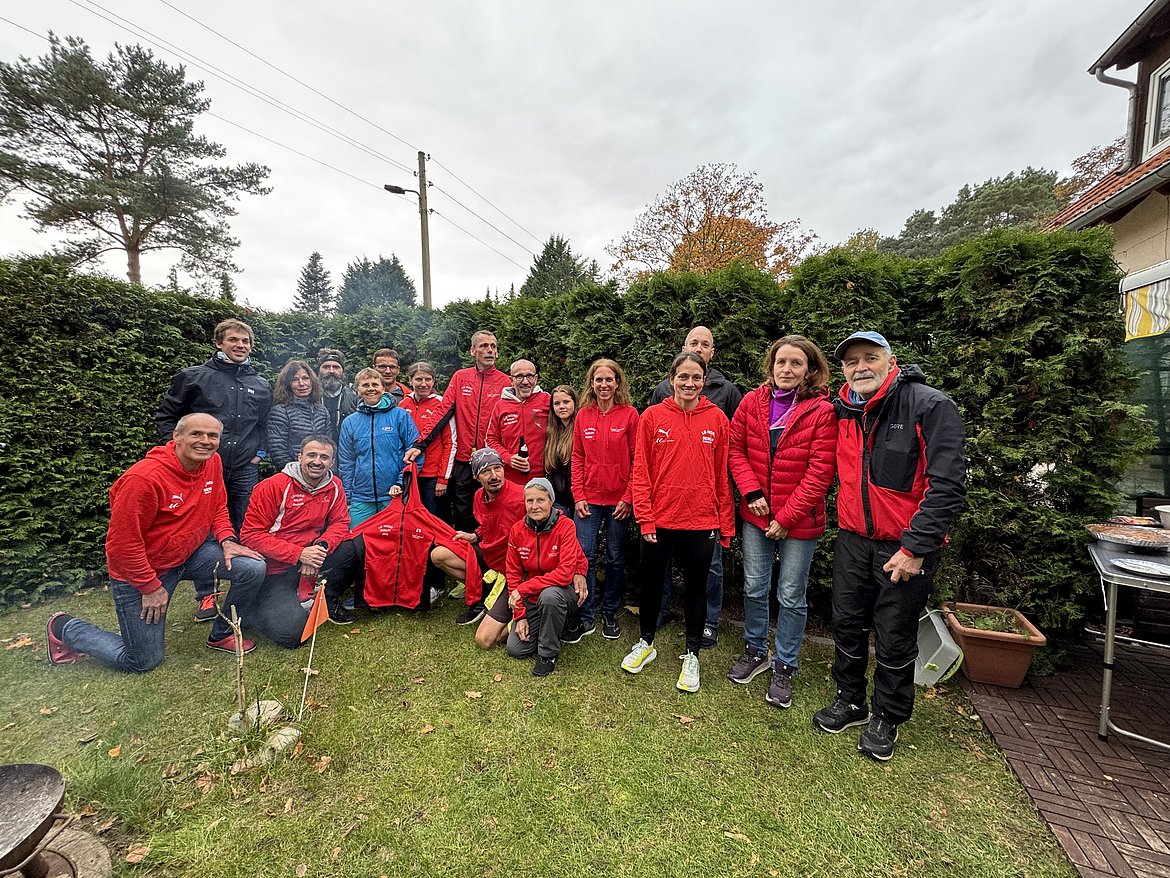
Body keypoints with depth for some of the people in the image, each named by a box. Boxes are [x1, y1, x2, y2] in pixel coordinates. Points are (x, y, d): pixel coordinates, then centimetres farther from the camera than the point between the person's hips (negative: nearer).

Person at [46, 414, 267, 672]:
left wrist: (227, 540, -9)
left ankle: (221, 635, 10)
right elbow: (122, 542, -21)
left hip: (191, 552, 6)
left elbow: (218, 507, 8)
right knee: (143, 662, 6)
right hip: (138, 570, -5)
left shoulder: (213, 461, -8)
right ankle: (64, 628, 31)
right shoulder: (144, 478, -28)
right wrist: (151, 587, -15)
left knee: (254, 569, -17)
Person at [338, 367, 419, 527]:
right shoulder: (350, 422, 10)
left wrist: (402, 483, -12)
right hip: (360, 500, 3)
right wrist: (346, 498, 9)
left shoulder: (400, 415, -1)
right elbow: (345, 463, 13)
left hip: (395, 496, -3)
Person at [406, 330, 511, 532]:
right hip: (463, 459, 2)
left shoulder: (505, 382, 1)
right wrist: (420, 444, -9)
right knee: (461, 515, 10)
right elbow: (443, 413, 0)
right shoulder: (460, 377, 5)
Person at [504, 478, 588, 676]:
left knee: (549, 595, -37)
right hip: (532, 598, 4)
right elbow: (513, 574, -1)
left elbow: (565, 573, -28)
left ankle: (548, 653, -11)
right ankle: (547, 627, 26)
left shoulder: (565, 526, -21)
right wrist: (520, 615, -5)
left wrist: (523, 589, -27)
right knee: (516, 649, -5)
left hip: (564, 590, -4)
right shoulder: (517, 530, -8)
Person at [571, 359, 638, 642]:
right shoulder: (583, 415, 4)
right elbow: (577, 458, 6)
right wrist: (578, 496, -1)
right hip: (589, 498, 2)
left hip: (619, 499, -2)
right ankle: (586, 615, 19)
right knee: (585, 555, 2)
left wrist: (628, 498, -9)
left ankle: (610, 613, 28)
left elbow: (636, 460, -4)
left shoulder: (630, 415, -4)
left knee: (615, 558, 10)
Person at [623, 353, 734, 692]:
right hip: (659, 520, 0)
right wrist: (644, 518, -8)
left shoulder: (717, 419, -1)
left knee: (696, 588, 14)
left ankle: (692, 655, 35)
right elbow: (640, 471, -4)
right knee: (651, 582, 16)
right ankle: (646, 643, 39)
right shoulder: (652, 416, -3)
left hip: (702, 522, 0)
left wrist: (726, 524, 2)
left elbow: (722, 474, 1)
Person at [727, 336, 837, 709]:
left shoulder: (822, 411, -12)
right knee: (754, 587, 15)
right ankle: (755, 651, 38)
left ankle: (784, 666, 31)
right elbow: (735, 449, 2)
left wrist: (787, 516, -13)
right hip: (755, 515, 3)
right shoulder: (752, 402, -1)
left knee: (792, 596, 10)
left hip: (799, 519, -3)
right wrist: (751, 492, -10)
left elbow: (820, 472, -13)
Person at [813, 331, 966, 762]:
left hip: (905, 549, -5)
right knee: (848, 626, 16)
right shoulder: (845, 412, 3)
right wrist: (848, 525, 9)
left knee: (895, 641, 11)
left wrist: (915, 548, -21)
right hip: (853, 541, 5)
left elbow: (948, 484, -19)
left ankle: (886, 720, 33)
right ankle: (850, 702, 38)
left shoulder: (930, 406, -15)